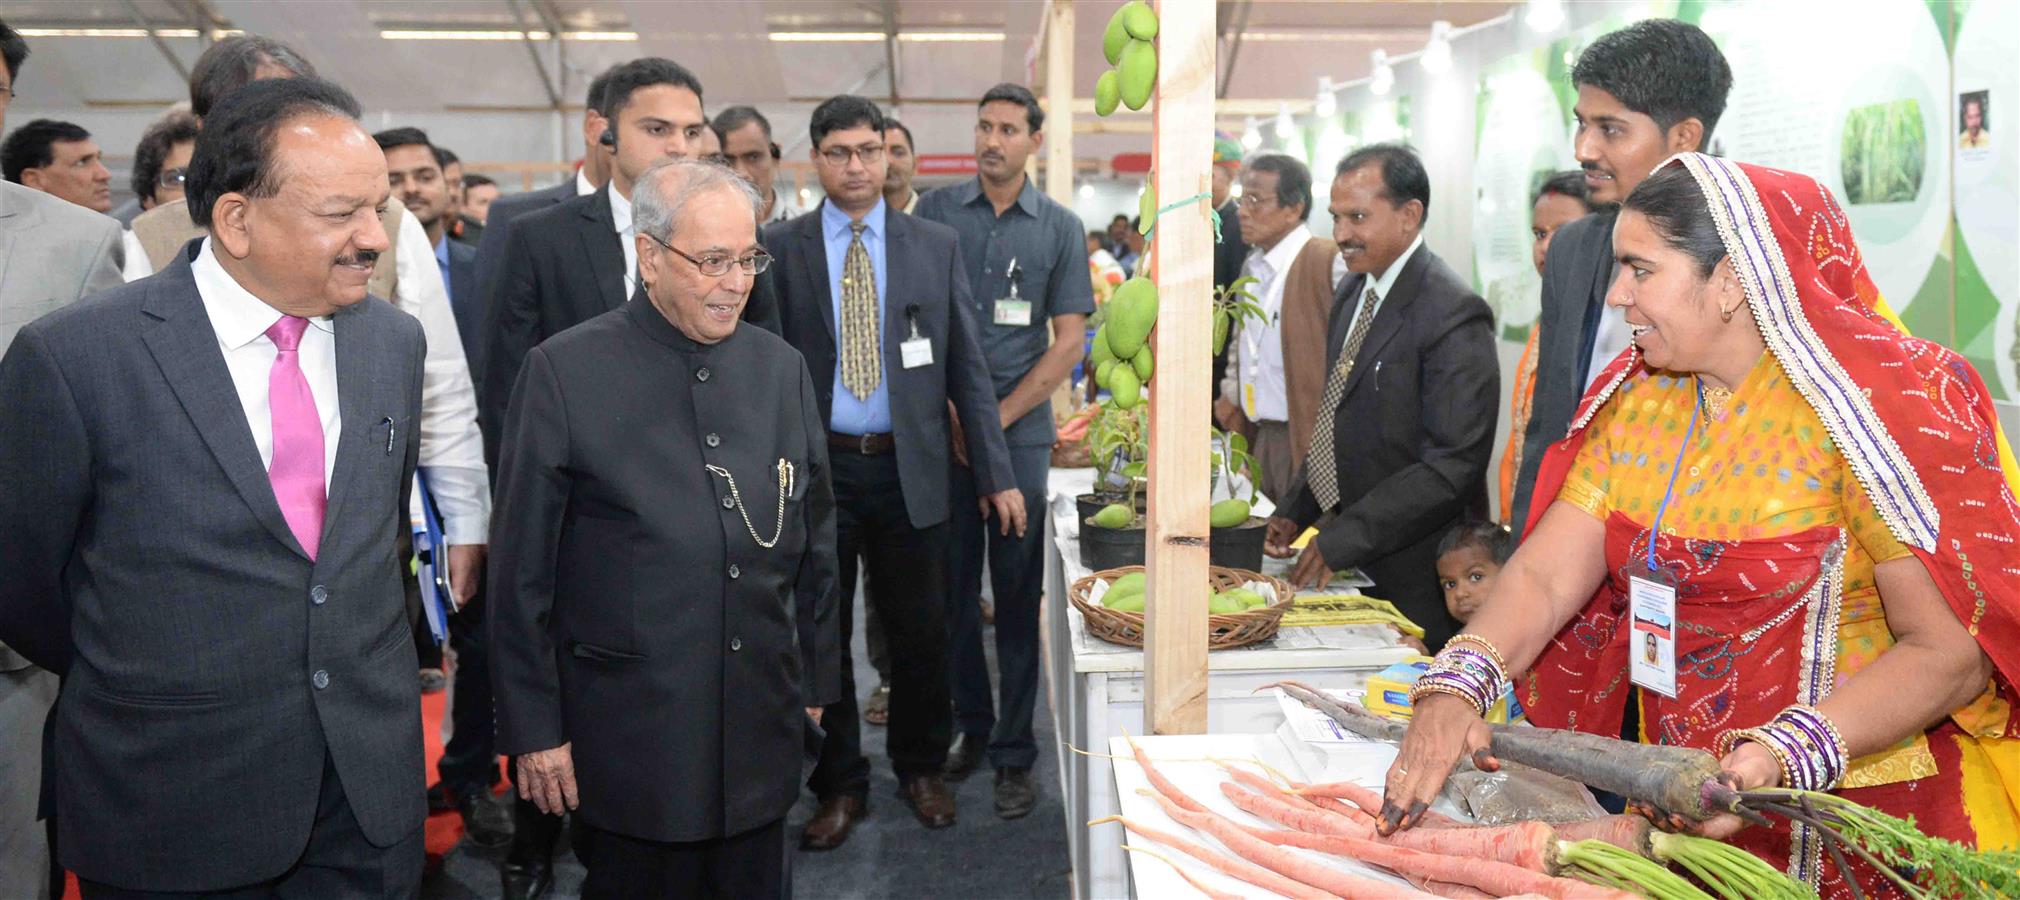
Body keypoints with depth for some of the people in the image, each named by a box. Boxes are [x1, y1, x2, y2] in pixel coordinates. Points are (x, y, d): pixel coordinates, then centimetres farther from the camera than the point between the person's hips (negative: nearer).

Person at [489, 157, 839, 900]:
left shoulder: (781, 367, 5)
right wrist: (534, 728, -5)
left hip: (764, 728, 4)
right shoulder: (565, 371, -8)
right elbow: (522, 567, -6)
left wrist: (817, 678, 13)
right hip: (629, 736, -4)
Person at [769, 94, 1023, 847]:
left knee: (920, 633, 9)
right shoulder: (779, 248, 1)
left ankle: (920, 768, 32)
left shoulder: (936, 246, 5)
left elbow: (967, 365, 5)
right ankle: (840, 785, 26)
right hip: (814, 468, -1)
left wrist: (997, 473, 2)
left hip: (910, 470, 1)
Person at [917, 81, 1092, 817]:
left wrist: (1000, 418, -7)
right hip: (942, 428, 1)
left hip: (1020, 431, -1)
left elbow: (1068, 343, 2)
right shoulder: (935, 211, 6)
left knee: (1017, 593, 3)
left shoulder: (1060, 227, 5)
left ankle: (1014, 753, 13)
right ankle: (971, 725, 24)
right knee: (953, 587, 7)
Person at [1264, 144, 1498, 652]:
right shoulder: (1353, 294, 10)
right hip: (1348, 570, 8)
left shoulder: (1454, 314, -18)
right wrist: (1294, 514, 7)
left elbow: (1453, 465, -22)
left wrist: (1341, 540, -22)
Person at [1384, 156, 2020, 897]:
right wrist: (1455, 688, -25)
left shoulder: (1874, 405, -17)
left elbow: (1950, 651, -21)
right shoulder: (1637, 403, 1)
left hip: (1859, 823, -5)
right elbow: (1544, 573, -7)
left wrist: (1788, 754, -34)